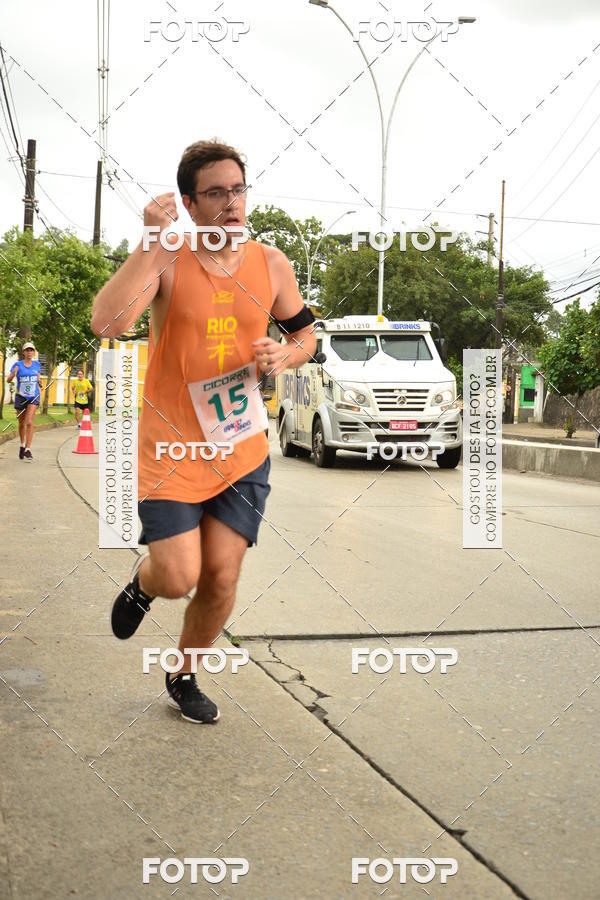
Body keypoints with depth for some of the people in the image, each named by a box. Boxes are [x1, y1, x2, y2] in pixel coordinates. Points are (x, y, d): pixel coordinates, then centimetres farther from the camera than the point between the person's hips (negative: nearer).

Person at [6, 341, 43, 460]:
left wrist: (40, 382, -3)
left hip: (34, 397, 0)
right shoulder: (18, 365, -5)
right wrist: (13, 374, -34)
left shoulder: (36, 364, 3)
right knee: (22, 424, 12)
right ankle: (22, 445, 36)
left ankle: (28, 449, -18)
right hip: (20, 397, 0)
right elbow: (8, 380, -12)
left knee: (29, 422, -17)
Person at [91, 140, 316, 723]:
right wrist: (152, 243, -30)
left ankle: (184, 678, 30)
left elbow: (305, 333, 15)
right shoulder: (166, 261, -12)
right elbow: (106, 323, -28)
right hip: (172, 447, -3)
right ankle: (142, 582, 32)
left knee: (221, 578, 4)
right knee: (178, 578, -7)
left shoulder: (271, 265, 0)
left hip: (243, 450, 3)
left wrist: (286, 356, -8)